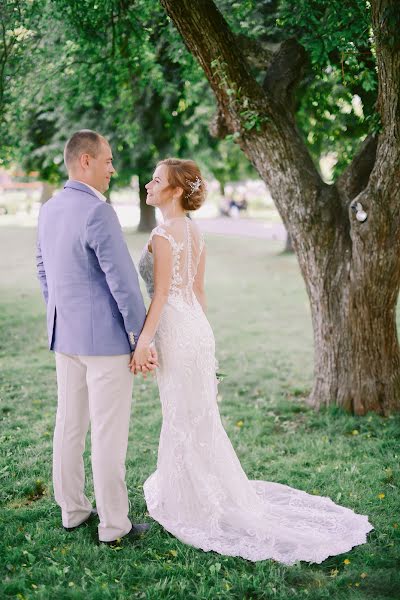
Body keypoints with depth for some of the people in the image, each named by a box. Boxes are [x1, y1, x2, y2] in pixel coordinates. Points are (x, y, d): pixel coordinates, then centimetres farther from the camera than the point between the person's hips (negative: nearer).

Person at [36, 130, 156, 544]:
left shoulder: (49, 210, 7)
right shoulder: (98, 213, -20)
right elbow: (123, 282, -20)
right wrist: (142, 340, -12)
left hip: (64, 335, 9)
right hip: (105, 338, -9)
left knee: (70, 423, 15)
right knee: (109, 432, 1)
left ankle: (72, 509, 28)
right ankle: (113, 523, 11)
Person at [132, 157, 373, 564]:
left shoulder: (163, 234, -17)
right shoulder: (193, 230, 10)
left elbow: (161, 294, -20)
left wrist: (142, 343, -18)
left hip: (176, 332, -9)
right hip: (196, 326, 9)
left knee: (186, 419, 3)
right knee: (195, 417, 17)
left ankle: (201, 505, 15)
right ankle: (189, 493, 32)